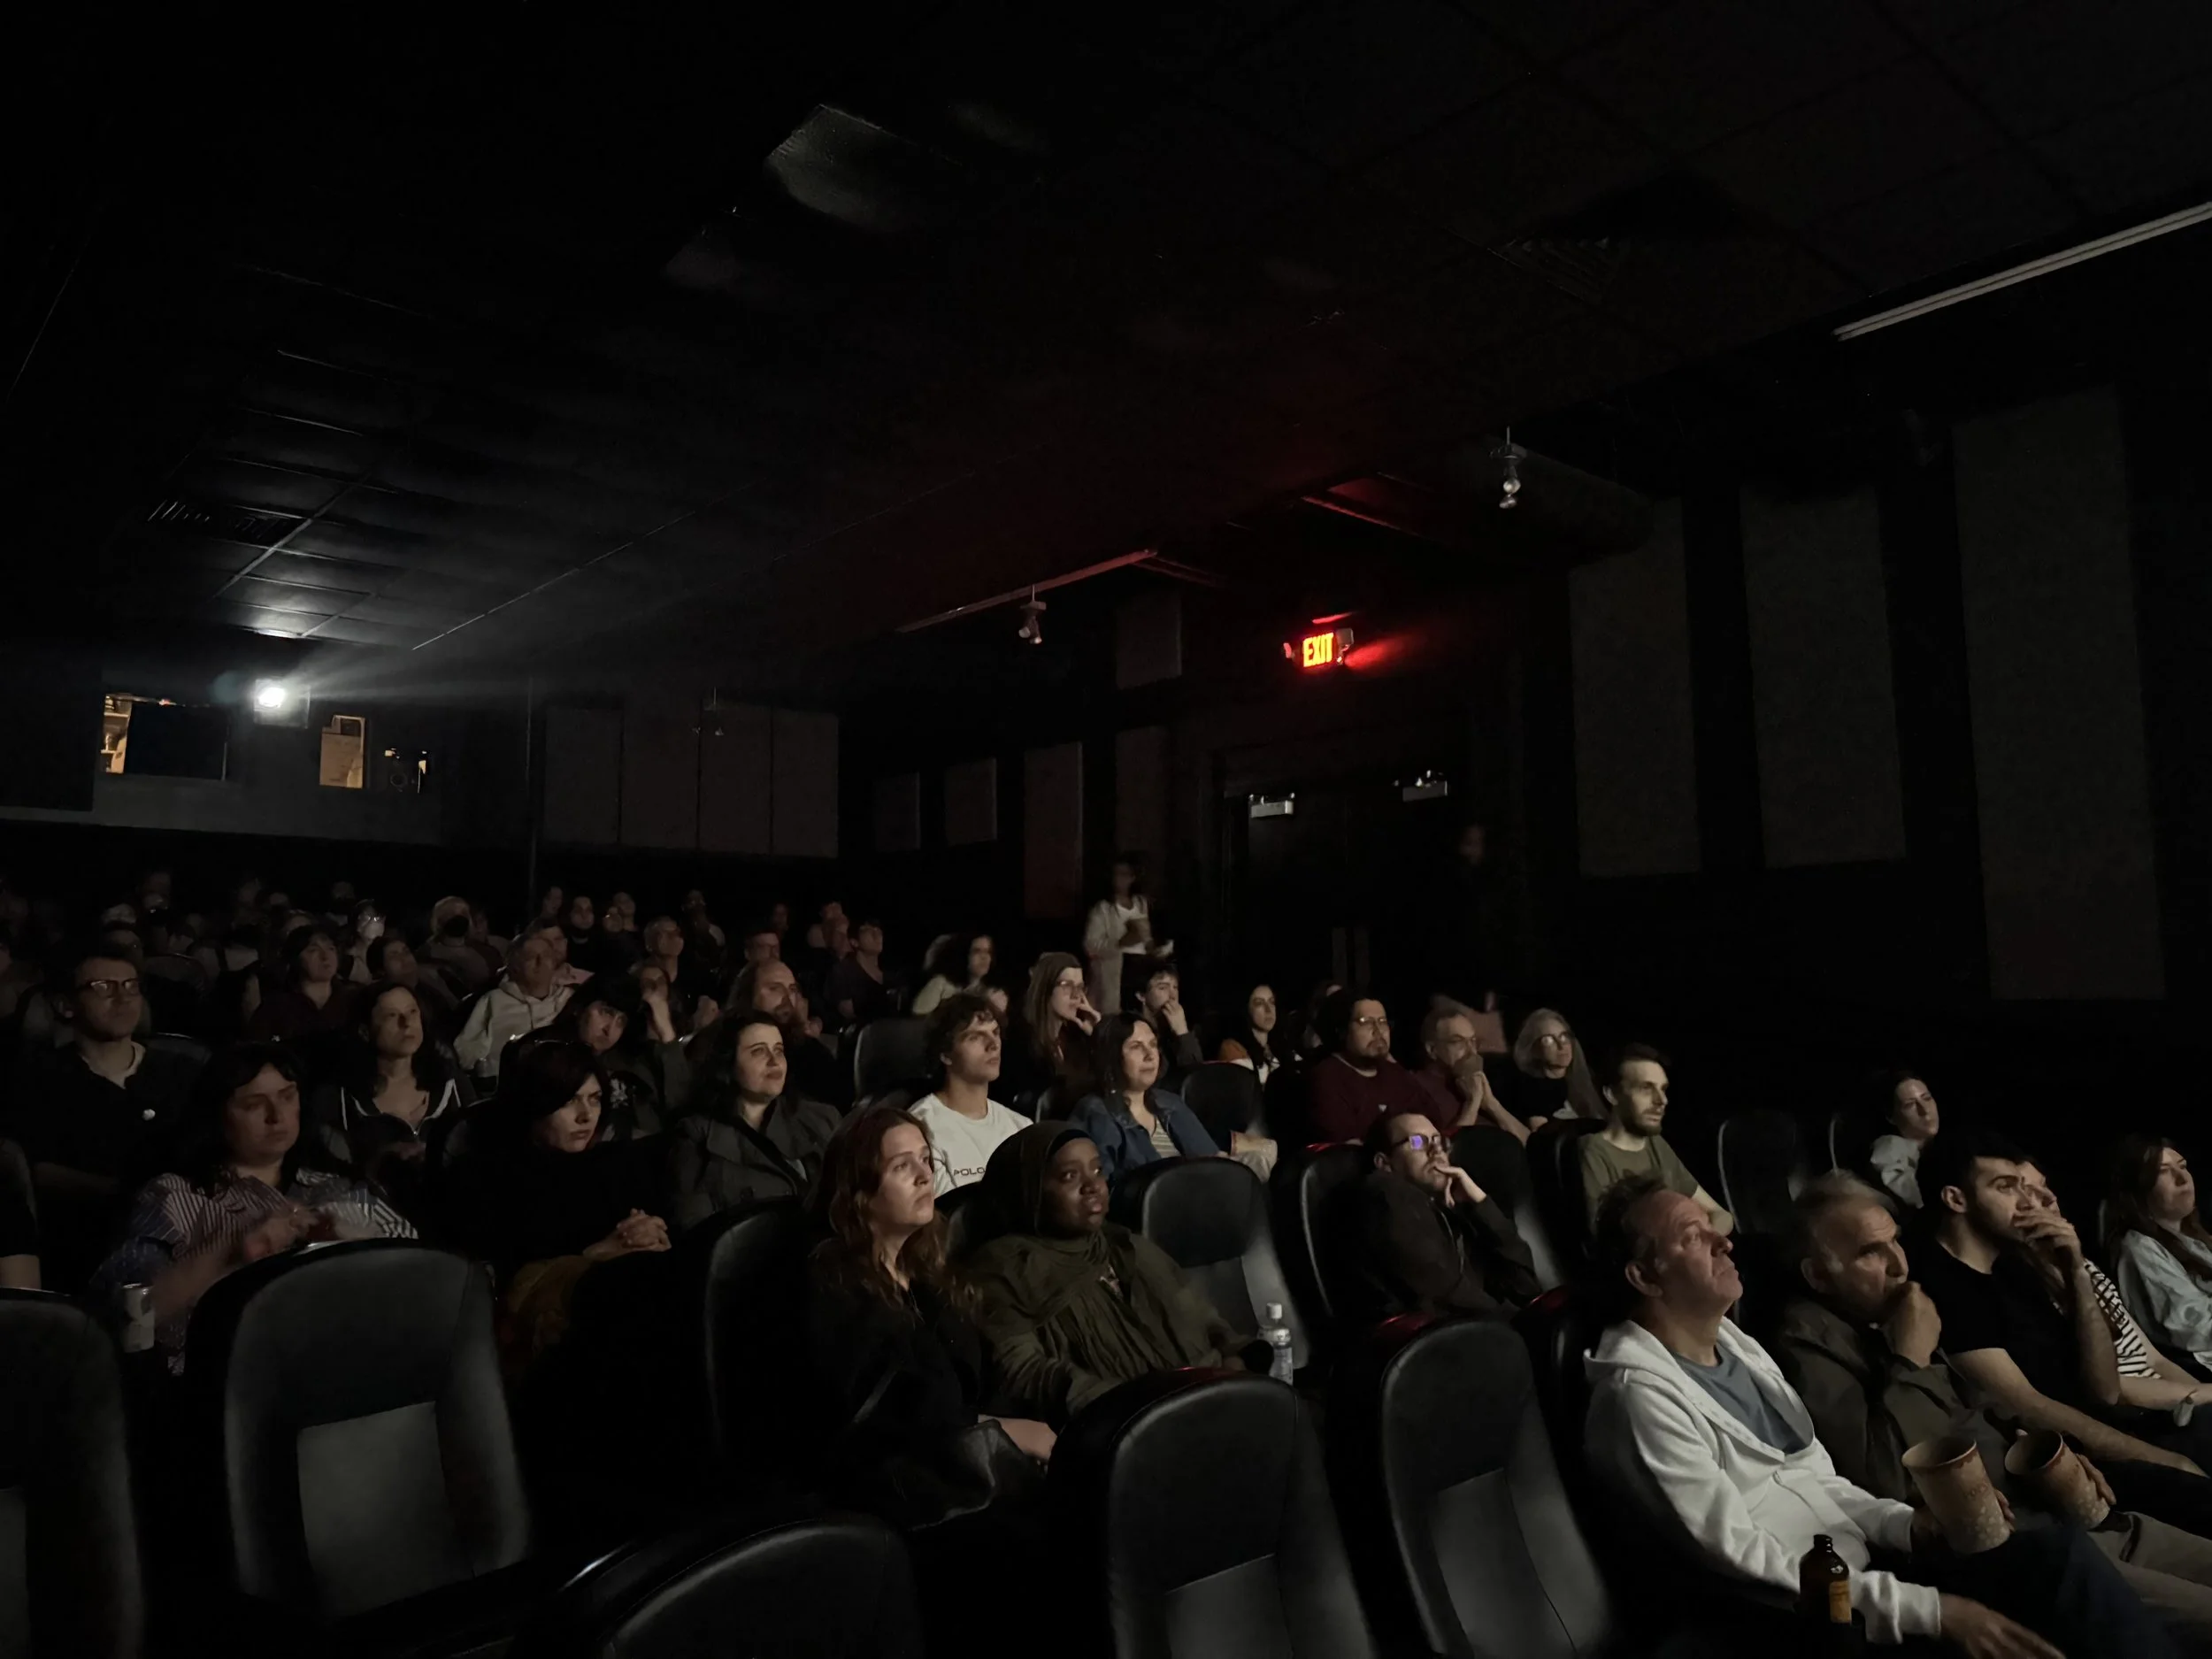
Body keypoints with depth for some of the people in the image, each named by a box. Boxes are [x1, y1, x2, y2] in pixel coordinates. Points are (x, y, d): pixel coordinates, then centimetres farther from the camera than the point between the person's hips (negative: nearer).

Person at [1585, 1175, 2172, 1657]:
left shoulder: (1733, 1341, 10)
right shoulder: (1641, 1392, -19)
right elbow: (1743, 1559, -21)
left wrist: (1908, 1524, -4)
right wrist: (1928, 1610, -20)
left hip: (1873, 1566, 8)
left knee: (2059, 1549, -12)